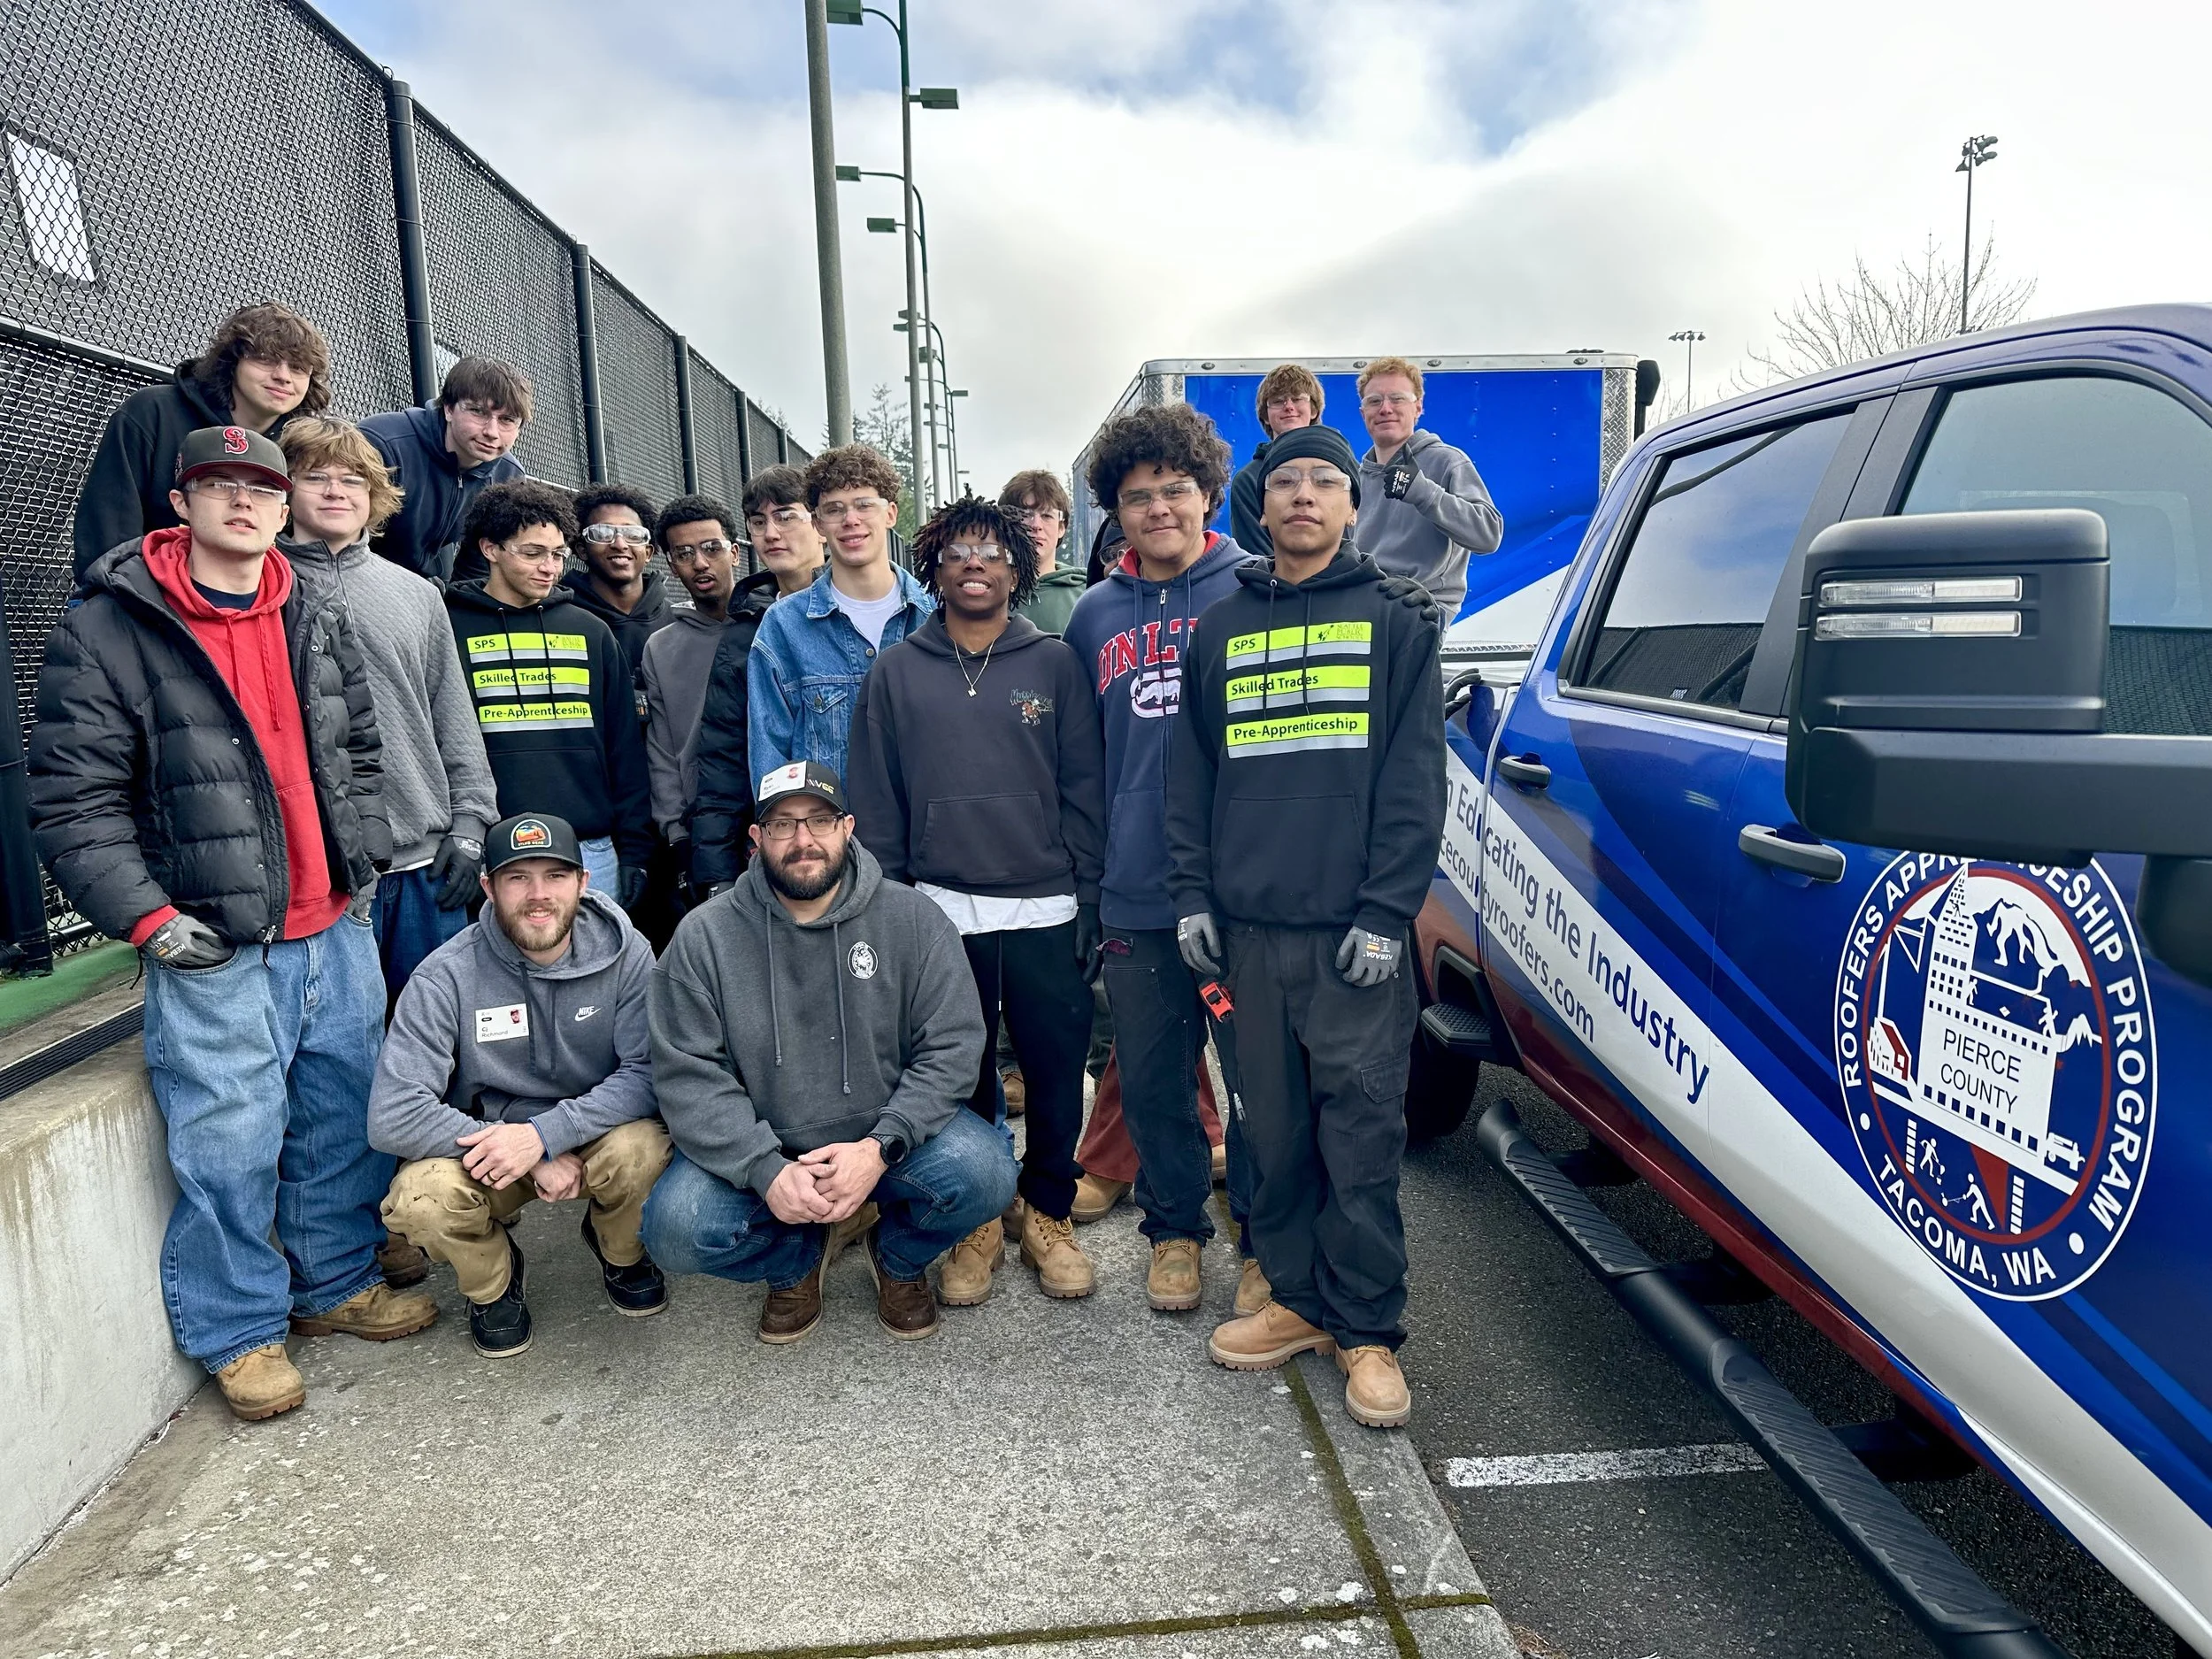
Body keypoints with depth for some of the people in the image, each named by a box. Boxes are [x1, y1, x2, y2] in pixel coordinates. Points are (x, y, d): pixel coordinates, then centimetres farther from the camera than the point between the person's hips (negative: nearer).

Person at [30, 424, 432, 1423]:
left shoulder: (320, 623, 11)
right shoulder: (106, 633, -6)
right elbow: (74, 800, -8)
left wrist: (365, 863, 10)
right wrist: (148, 918, -15)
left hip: (337, 931, 6)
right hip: (215, 949, -5)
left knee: (347, 1120, 15)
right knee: (230, 1148, 0)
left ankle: (339, 1285, 34)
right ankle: (240, 1333, 21)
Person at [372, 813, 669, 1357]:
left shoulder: (625, 953, -14)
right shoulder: (447, 976, -18)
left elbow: (650, 1069, -17)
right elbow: (392, 1117, -21)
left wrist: (544, 1135, -30)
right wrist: (533, 1162, -25)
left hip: (590, 1132, 1)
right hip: (478, 1142, 0)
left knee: (641, 1148, -32)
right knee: (422, 1199, -31)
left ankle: (620, 1251, 7)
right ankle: (493, 1279, 7)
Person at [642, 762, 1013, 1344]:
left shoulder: (912, 918, -7)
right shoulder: (704, 936, -7)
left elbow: (953, 1046, -10)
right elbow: (688, 1076, -11)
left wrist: (880, 1149, -22)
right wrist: (767, 1172, -24)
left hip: (887, 1138, 0)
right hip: (757, 1152, 1)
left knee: (984, 1173, -26)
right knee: (677, 1230, -24)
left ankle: (899, 1259, 11)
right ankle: (798, 1260, 11)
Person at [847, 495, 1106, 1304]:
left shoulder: (1054, 663, 5)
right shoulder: (897, 672, 6)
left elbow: (1084, 789, 3)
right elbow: (875, 799, 6)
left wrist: (1089, 901, -2)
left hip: (1045, 911, 0)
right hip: (941, 911, 0)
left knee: (1056, 1071, 6)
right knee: (961, 1075, 9)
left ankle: (1048, 1215, 26)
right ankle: (976, 1221, 27)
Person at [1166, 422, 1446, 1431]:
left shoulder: (1395, 619, 5)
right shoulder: (1221, 628, 15)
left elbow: (1415, 776, -2)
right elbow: (1192, 772, 15)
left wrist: (1386, 911, -10)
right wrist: (1192, 893, 6)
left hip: (1353, 931, -3)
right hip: (1249, 928, 4)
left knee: (1361, 1136, 0)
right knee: (1274, 1133, 11)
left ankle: (1368, 1332, 13)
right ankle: (1299, 1300, 25)